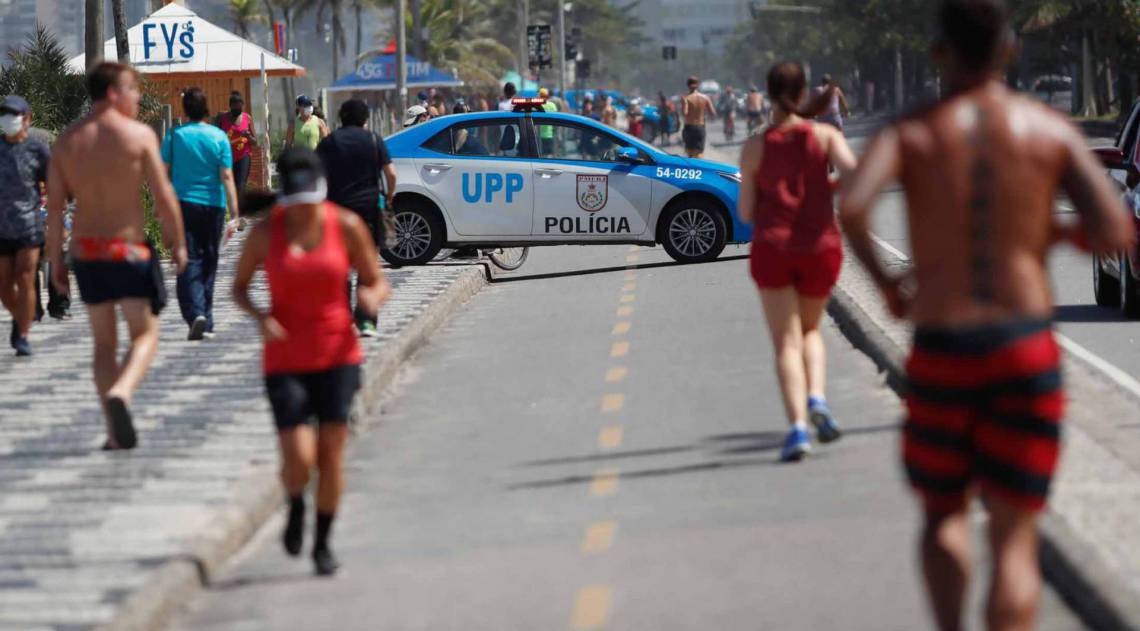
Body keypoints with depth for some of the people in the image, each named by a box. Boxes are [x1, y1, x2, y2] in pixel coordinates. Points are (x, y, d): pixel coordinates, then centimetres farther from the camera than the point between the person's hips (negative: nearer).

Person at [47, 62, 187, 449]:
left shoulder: (68, 141, 5)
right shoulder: (139, 135, -8)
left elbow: (54, 204, 3)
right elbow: (163, 196, -9)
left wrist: (56, 260, 9)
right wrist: (177, 244, 2)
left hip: (86, 248, 4)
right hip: (129, 247, -4)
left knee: (104, 342, 13)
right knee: (145, 333, 6)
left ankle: (116, 432, 9)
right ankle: (120, 393, -23)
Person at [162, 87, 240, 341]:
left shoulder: (174, 136, -3)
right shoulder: (219, 137, -2)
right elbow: (227, 177, -5)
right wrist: (234, 214, -5)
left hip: (184, 204, -1)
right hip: (213, 206, 1)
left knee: (190, 262, -3)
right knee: (208, 264, 12)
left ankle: (195, 313, -25)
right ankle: (206, 323, 17)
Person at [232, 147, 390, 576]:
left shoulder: (346, 227, -3)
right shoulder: (265, 232, -3)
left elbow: (378, 282, 4)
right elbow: (238, 288, 7)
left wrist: (372, 297, -20)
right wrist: (261, 318, -14)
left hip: (338, 356, 1)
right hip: (285, 360, -1)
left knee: (331, 456, -2)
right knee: (299, 459, -12)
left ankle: (323, 542, 18)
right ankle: (295, 508, 23)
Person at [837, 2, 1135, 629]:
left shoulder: (908, 134, 1)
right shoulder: (1051, 130, 2)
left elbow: (852, 206, -19)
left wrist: (883, 281, -1)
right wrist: (1056, 231, 13)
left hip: (941, 349, 0)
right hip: (1027, 346, 0)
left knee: (942, 514, 22)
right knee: (1014, 537, 2)